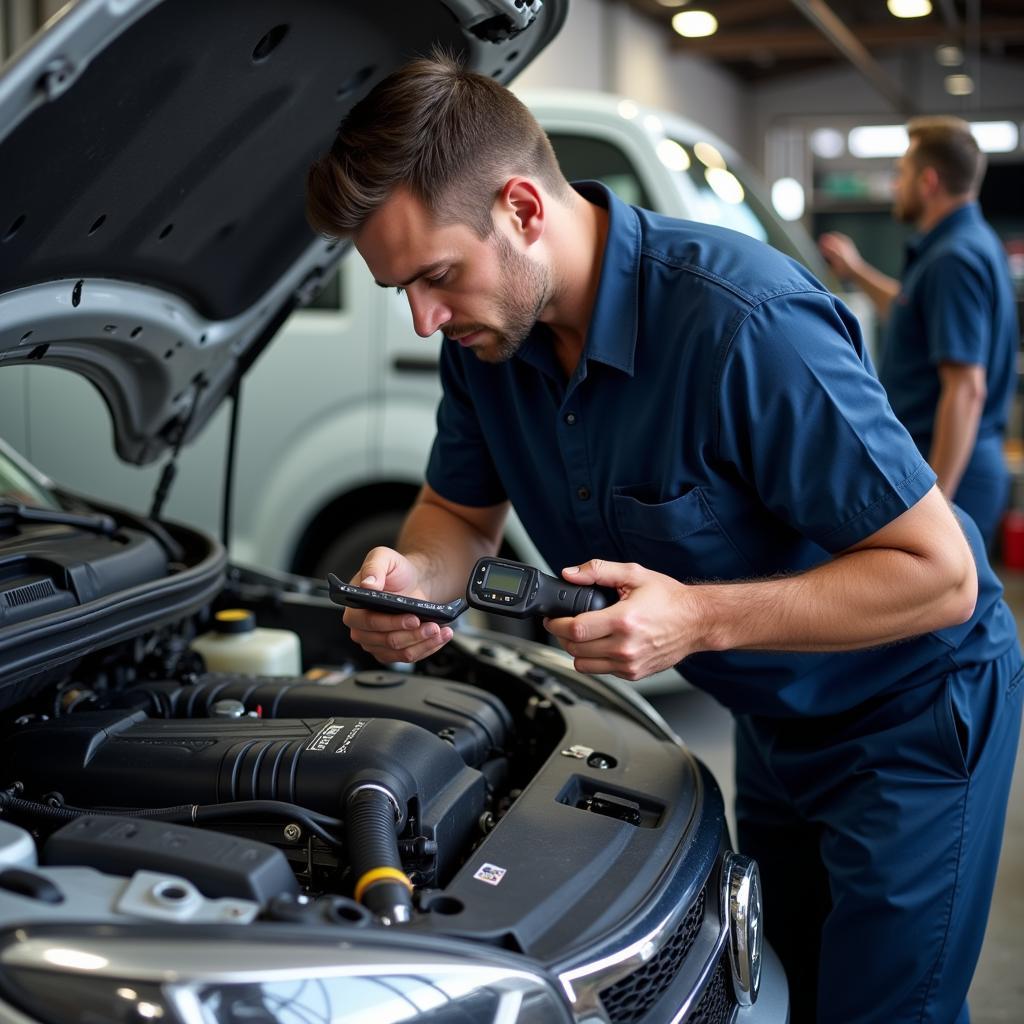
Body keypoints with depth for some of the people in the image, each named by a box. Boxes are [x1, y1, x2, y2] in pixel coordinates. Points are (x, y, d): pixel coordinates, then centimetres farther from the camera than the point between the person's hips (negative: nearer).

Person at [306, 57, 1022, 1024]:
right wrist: (411, 576, -19)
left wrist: (700, 617, -37)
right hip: (771, 716, 7)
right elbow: (462, 510, 5)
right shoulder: (488, 334, -12)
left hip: (912, 717, -7)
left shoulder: (743, 323, -36)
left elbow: (940, 573, -29)